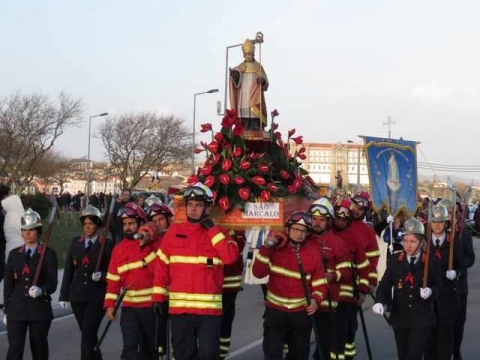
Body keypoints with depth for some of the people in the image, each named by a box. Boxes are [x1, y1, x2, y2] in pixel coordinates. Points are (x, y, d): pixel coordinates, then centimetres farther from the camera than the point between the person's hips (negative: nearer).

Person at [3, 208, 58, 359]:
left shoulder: (49, 254, -1)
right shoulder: (14, 254, 8)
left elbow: (52, 283, -6)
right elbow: (8, 284, 9)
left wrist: (41, 290, -27)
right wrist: (7, 310, 7)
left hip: (40, 309, -2)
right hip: (16, 309, 2)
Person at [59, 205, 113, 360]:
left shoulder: (107, 244, -1)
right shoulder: (75, 243, 10)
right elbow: (68, 271, 10)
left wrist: (102, 275, -19)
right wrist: (64, 295, 7)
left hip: (97, 297, -4)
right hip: (77, 295, 4)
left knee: (87, 335, -12)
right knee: (88, 335, 12)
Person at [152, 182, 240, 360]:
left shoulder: (218, 232, 2)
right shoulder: (174, 231, 5)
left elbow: (230, 256, -15)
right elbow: (162, 266, 6)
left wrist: (211, 229, -13)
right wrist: (159, 297, 1)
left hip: (209, 308, -2)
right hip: (179, 308, 2)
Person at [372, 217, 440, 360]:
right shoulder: (395, 260, 2)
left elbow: (439, 286, 4)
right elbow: (385, 284, -5)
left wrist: (431, 291, -19)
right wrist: (379, 301, -22)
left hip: (421, 319, -3)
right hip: (400, 317, 3)